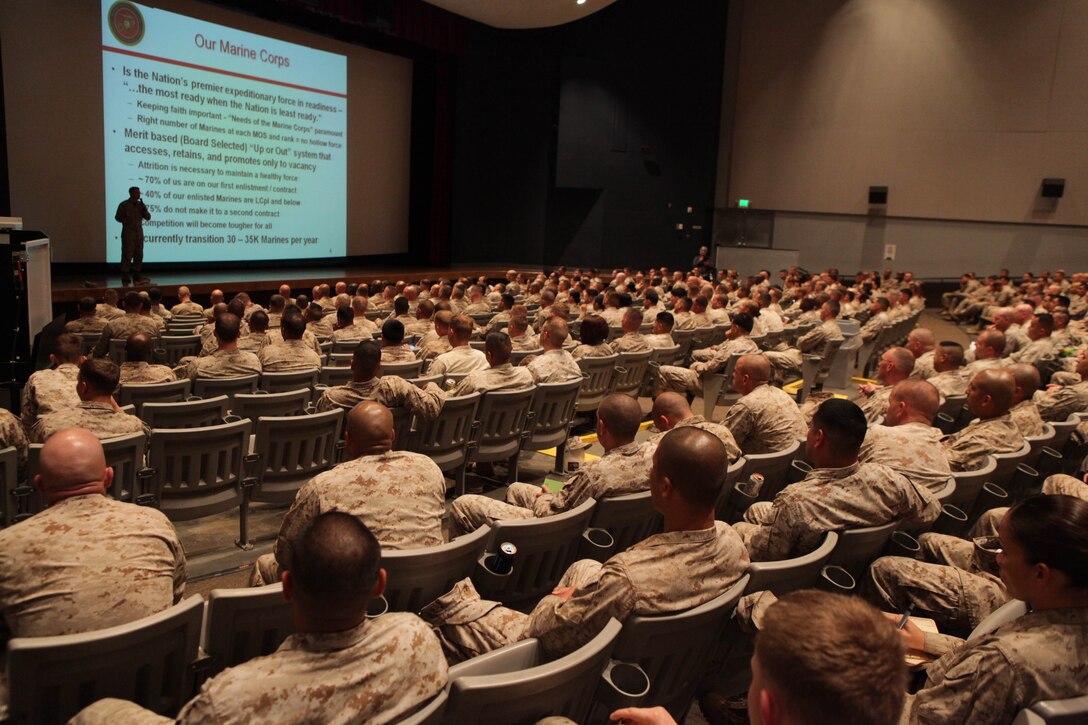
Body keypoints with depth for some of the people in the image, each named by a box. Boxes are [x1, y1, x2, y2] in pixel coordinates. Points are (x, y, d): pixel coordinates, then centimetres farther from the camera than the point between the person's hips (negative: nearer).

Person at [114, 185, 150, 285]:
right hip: (128, 233, -5)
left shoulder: (141, 205, 10)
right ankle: (125, 278, -2)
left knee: (138, 256, 7)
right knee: (127, 256, -6)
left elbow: (148, 217, 4)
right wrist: (127, 221, -10)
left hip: (139, 233, 5)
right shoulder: (124, 205, -3)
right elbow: (118, 217, 0)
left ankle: (136, 276, 16)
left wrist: (144, 208, -9)